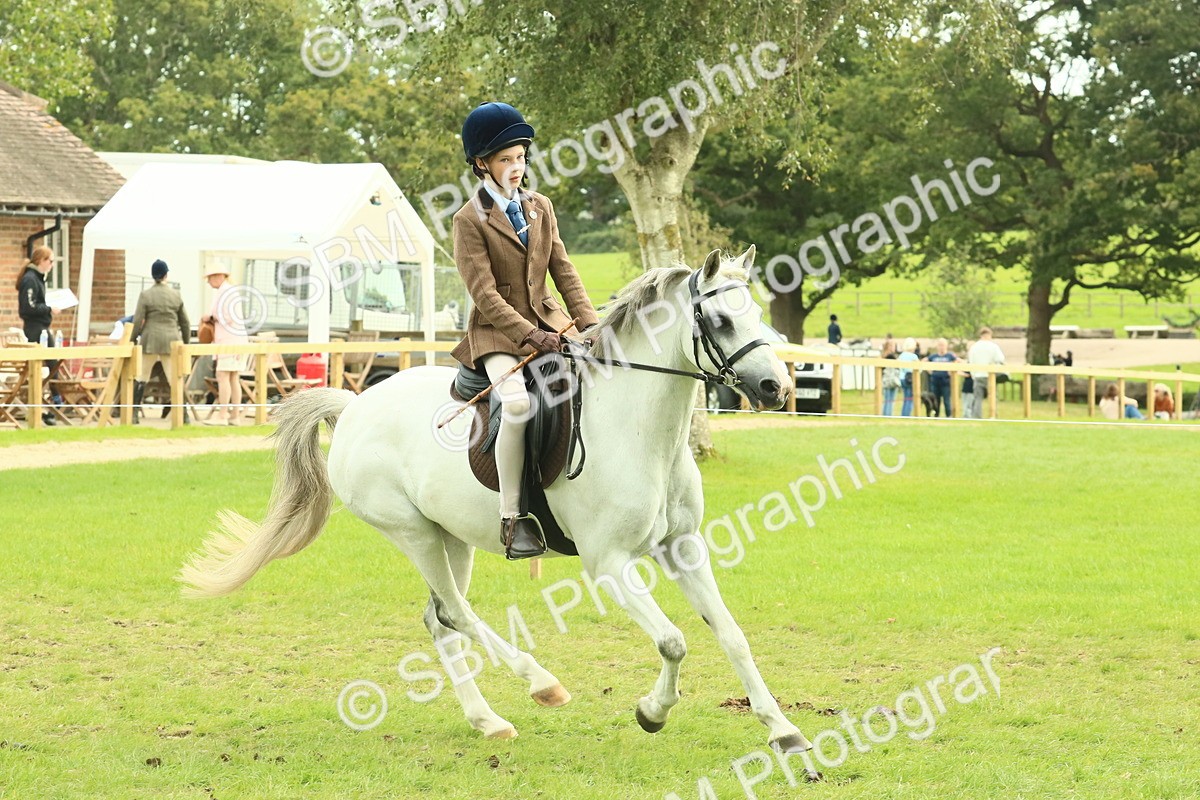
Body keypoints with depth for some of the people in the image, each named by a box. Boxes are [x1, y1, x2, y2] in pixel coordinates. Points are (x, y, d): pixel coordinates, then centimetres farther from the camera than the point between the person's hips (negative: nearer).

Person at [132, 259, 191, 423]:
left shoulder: (145, 295, -4)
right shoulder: (176, 295, 5)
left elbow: (137, 322, -6)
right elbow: (185, 322, 12)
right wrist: (186, 342, 24)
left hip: (151, 340, -2)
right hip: (171, 340, 2)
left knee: (142, 378, 6)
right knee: (174, 379, 5)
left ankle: (134, 414, 2)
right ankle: (184, 414, 1)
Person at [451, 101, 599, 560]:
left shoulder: (540, 207, 13)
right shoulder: (470, 221, -6)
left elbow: (564, 272, 11)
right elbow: (485, 295, -13)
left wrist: (589, 324, -3)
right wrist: (529, 335, -23)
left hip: (547, 321, 6)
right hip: (497, 332, -6)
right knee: (518, 402, -32)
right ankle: (511, 518, -26)